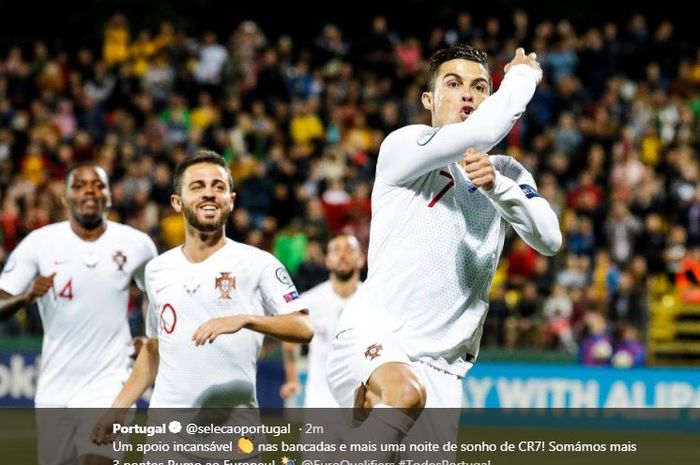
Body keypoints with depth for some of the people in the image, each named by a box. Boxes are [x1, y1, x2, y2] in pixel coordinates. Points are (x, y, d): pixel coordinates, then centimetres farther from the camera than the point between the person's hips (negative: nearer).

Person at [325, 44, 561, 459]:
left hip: (441, 369, 5)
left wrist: (497, 185, -18)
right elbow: (481, 132, -18)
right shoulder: (404, 146, -1)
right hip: (370, 344, -5)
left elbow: (549, 239, -3)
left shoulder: (508, 175, 15)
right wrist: (522, 76, -1)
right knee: (404, 393, -37)